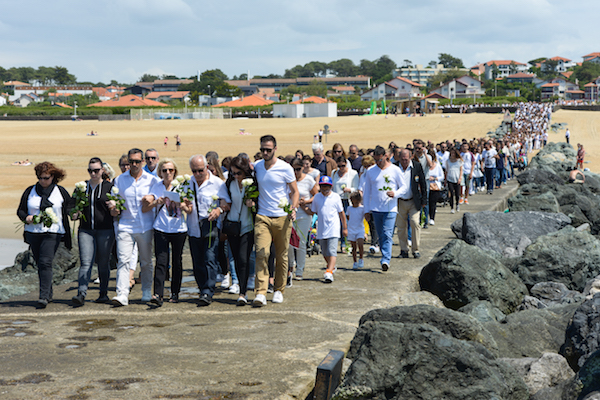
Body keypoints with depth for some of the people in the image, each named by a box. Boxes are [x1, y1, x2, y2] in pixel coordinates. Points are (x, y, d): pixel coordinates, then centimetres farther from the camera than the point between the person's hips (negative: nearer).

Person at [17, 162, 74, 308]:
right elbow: (20, 210, 12)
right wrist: (26, 218, -9)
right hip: (33, 232, 4)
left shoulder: (61, 191, 6)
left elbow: (70, 206, 12)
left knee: (45, 262, -16)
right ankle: (49, 294, 23)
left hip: (53, 232, -4)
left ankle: (44, 296, -18)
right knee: (39, 264, 9)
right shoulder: (30, 191, 10)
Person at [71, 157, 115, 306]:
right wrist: (75, 214, -2)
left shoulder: (109, 187, 3)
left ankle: (103, 293, 17)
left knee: (103, 263, 6)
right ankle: (81, 294, -16)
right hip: (85, 230, 2)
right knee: (85, 263, -9)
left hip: (105, 230, -2)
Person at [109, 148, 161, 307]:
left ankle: (147, 292, 22)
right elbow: (113, 200, 14)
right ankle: (122, 294, -17)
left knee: (146, 262, 9)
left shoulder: (152, 180, 7)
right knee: (123, 260, -12)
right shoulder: (119, 180, 10)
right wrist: (114, 209, -7)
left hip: (146, 227, 0)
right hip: (125, 226, 0)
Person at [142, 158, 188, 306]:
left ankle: (175, 293, 19)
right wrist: (156, 202, -17)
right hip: (161, 229, -1)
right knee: (161, 262, -12)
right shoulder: (156, 187, 6)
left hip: (179, 229, 1)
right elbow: (144, 209, 0)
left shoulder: (181, 187, 5)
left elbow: (189, 210, 3)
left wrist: (181, 205, -17)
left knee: (176, 262, 6)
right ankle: (158, 295, -18)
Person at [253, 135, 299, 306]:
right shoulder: (256, 166, 8)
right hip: (262, 217, 1)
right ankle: (261, 293, -16)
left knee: (281, 256, 7)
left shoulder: (285, 168, -2)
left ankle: (279, 290, 21)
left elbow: (294, 190, 3)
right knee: (261, 254, -13)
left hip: (282, 217, -1)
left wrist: (293, 208, -12)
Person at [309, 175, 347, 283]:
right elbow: (312, 211, 13)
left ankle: (329, 272, -23)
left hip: (333, 229, -4)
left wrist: (345, 228, 9)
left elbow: (341, 213, 6)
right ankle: (331, 266, 39)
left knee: (332, 251, -15)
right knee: (325, 252, 15)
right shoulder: (317, 197, 6)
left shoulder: (336, 197, 0)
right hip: (321, 229, 4)